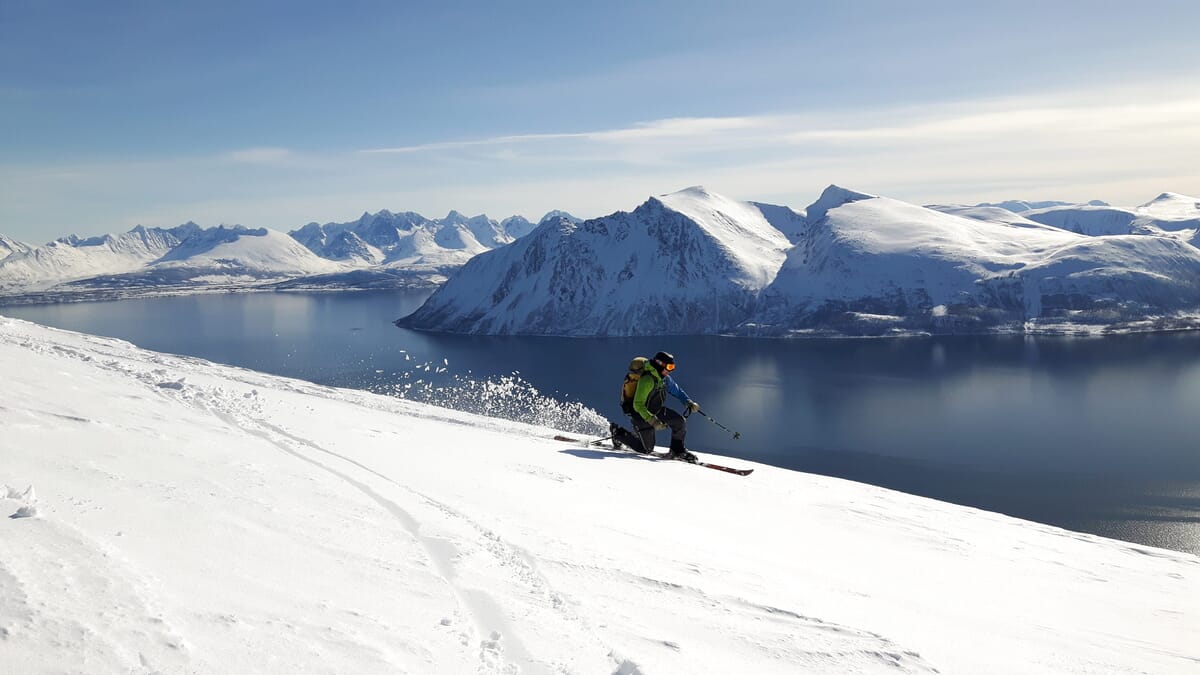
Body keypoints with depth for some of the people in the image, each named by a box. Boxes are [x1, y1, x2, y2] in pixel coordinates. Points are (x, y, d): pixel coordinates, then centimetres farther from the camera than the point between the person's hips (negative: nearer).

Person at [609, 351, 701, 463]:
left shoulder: (665, 378, -4)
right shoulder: (647, 380, -30)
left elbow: (677, 390, 13)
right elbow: (638, 405, -31)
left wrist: (688, 402, -4)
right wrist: (652, 420, -38)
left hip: (657, 410, 8)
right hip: (643, 414, -8)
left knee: (680, 421, -10)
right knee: (646, 449, 2)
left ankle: (677, 451, 5)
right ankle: (618, 432, 19)